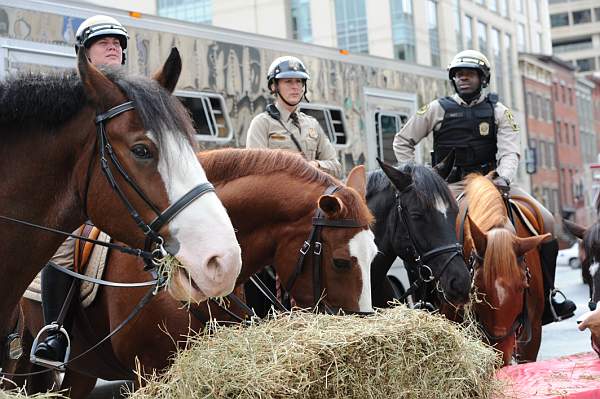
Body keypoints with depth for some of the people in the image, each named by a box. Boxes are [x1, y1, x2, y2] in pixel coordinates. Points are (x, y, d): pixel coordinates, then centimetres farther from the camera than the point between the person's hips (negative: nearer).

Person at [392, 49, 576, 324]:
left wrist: (503, 178, -25)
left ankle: (546, 296, -2)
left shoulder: (498, 111, 9)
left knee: (545, 220, -12)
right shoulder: (437, 109, 7)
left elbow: (509, 151, -4)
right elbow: (402, 141, 14)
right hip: (452, 186, -1)